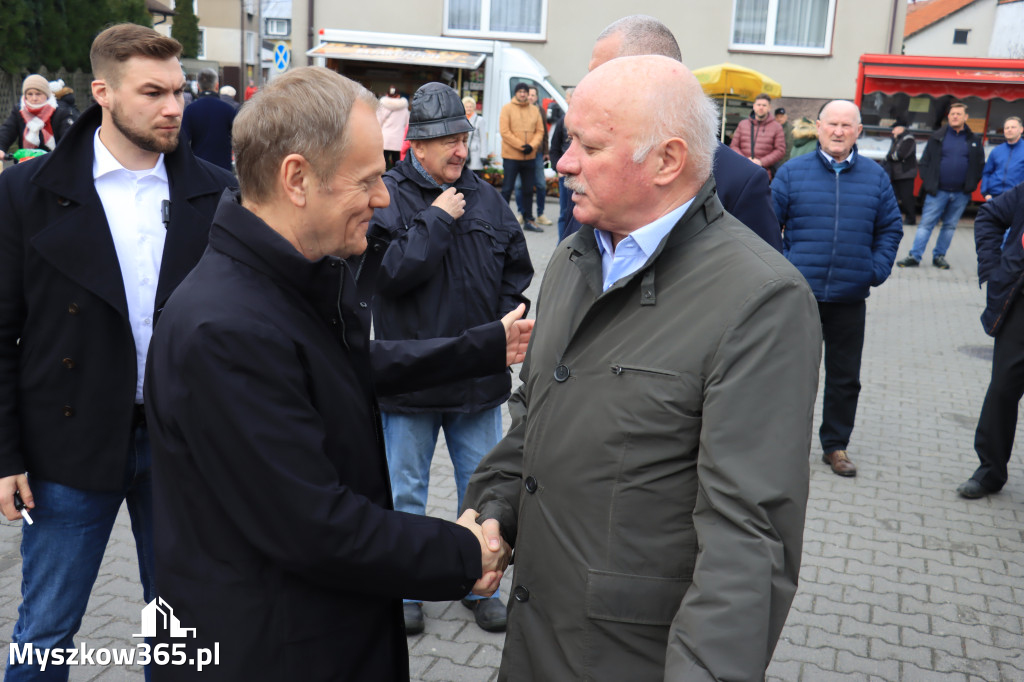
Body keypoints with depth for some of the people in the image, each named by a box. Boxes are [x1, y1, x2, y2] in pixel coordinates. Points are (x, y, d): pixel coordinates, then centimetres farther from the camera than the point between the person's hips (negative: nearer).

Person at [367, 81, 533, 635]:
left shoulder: (485, 198, 5)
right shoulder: (386, 197, -8)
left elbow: (516, 272, 12)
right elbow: (387, 270, -22)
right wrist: (436, 219, -19)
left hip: (480, 376, 4)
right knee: (404, 492, 12)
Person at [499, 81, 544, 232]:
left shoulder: (535, 110, 10)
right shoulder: (507, 109, -3)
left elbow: (540, 131, 7)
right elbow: (505, 132, -10)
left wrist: (532, 145, -12)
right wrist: (521, 146, -16)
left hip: (530, 156, 4)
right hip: (511, 156, -4)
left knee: (528, 190, 11)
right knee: (507, 189, -1)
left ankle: (528, 221, 19)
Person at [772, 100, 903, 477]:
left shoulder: (875, 176, 6)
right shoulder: (792, 172, 0)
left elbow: (891, 228, 12)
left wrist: (878, 269, 1)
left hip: (850, 296, 2)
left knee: (845, 376, 10)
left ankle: (836, 445, 25)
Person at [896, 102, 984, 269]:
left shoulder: (974, 141, 8)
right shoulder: (937, 137, 4)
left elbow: (980, 165, 13)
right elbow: (924, 161, 4)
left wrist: (971, 184, 3)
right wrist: (928, 182, -5)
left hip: (961, 194, 2)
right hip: (937, 191, -2)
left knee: (950, 226, 8)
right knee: (926, 224, -5)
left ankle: (939, 255, 18)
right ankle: (915, 256, -4)